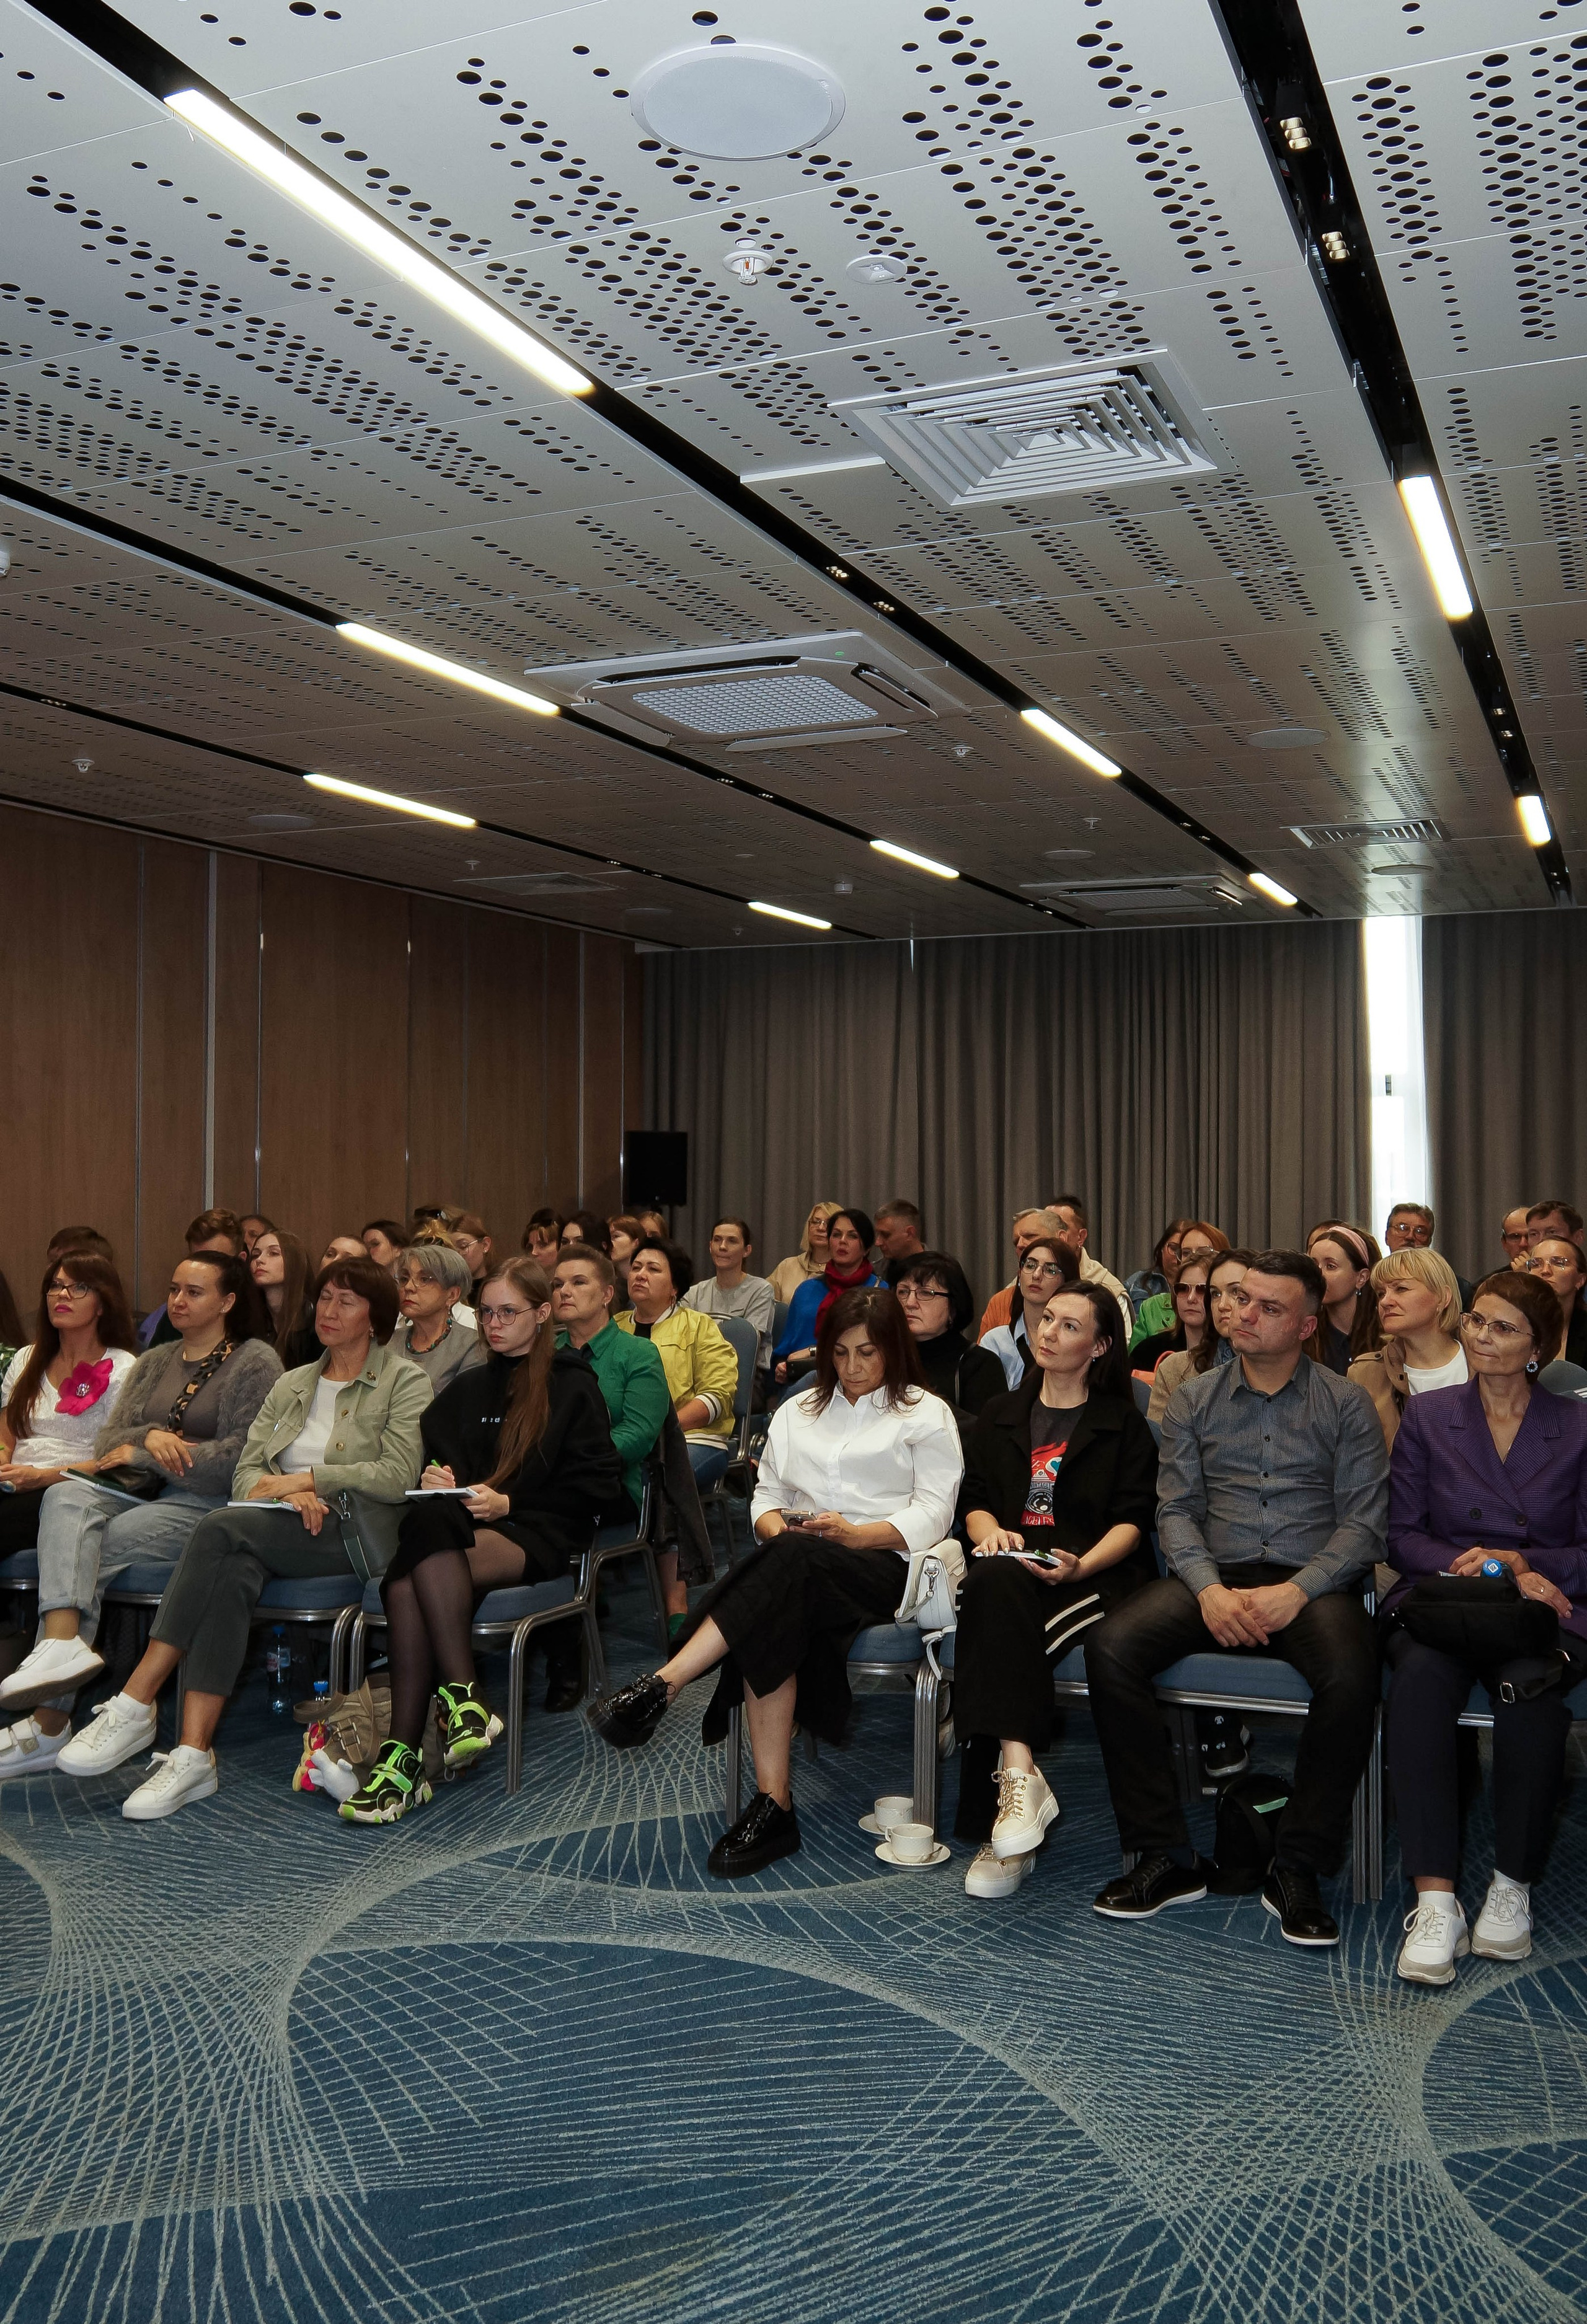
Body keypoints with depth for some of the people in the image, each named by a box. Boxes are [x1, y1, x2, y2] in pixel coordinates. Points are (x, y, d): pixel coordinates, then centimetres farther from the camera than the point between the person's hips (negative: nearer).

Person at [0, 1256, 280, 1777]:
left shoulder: (256, 1362, 2)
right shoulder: (152, 1364, 23)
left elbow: (240, 1457, -10)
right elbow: (108, 1445, 13)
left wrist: (140, 1453, -6)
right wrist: (150, 1437, -10)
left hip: (208, 1507, -6)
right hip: (143, 1497, 6)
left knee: (89, 1550, -25)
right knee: (66, 1497, -25)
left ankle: (50, 1720, -23)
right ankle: (60, 1645, -43)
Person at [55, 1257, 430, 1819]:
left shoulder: (404, 1382, 5)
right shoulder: (291, 1384, 23)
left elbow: (398, 1476, -10)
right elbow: (245, 1473, 13)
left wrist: (307, 1478, -10)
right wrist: (283, 1492, -10)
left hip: (350, 1532, -5)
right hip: (276, 1531, 5)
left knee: (221, 1528, -30)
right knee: (233, 1574, -32)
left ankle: (135, 1704, -29)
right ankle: (193, 1756, -36)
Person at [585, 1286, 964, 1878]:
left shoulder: (926, 1415, 12)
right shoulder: (798, 1411, 26)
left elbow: (932, 1514, 1)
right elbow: (767, 1493, 19)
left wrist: (855, 1534, -14)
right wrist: (777, 1527, -5)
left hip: (883, 1564, -4)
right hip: (797, 1566, 4)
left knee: (790, 1563, -38)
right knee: (770, 1622, -34)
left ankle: (659, 1690, -44)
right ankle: (772, 1806, -34)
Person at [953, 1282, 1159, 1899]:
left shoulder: (1123, 1424, 15)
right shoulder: (1000, 1415, 25)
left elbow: (1132, 1521, 4)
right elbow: (973, 1500, 19)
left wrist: (1080, 1567, -14)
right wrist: (990, 1530, -5)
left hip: (1093, 1577, -3)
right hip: (1009, 1567, 3)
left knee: (996, 1624, -34)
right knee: (994, 1583, -36)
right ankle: (1020, 1774, -43)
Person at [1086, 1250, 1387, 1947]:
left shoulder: (1346, 1404, 7)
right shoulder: (1194, 1399, 13)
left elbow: (1363, 1521, 0)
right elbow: (1176, 1509, 7)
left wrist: (1295, 1591, -16)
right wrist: (1210, 1589, -12)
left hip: (1311, 1582, -2)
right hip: (1214, 1575, 2)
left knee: (1352, 1673, -35)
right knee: (1110, 1646, -25)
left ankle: (1297, 1869, -17)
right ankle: (1166, 1857, -15)